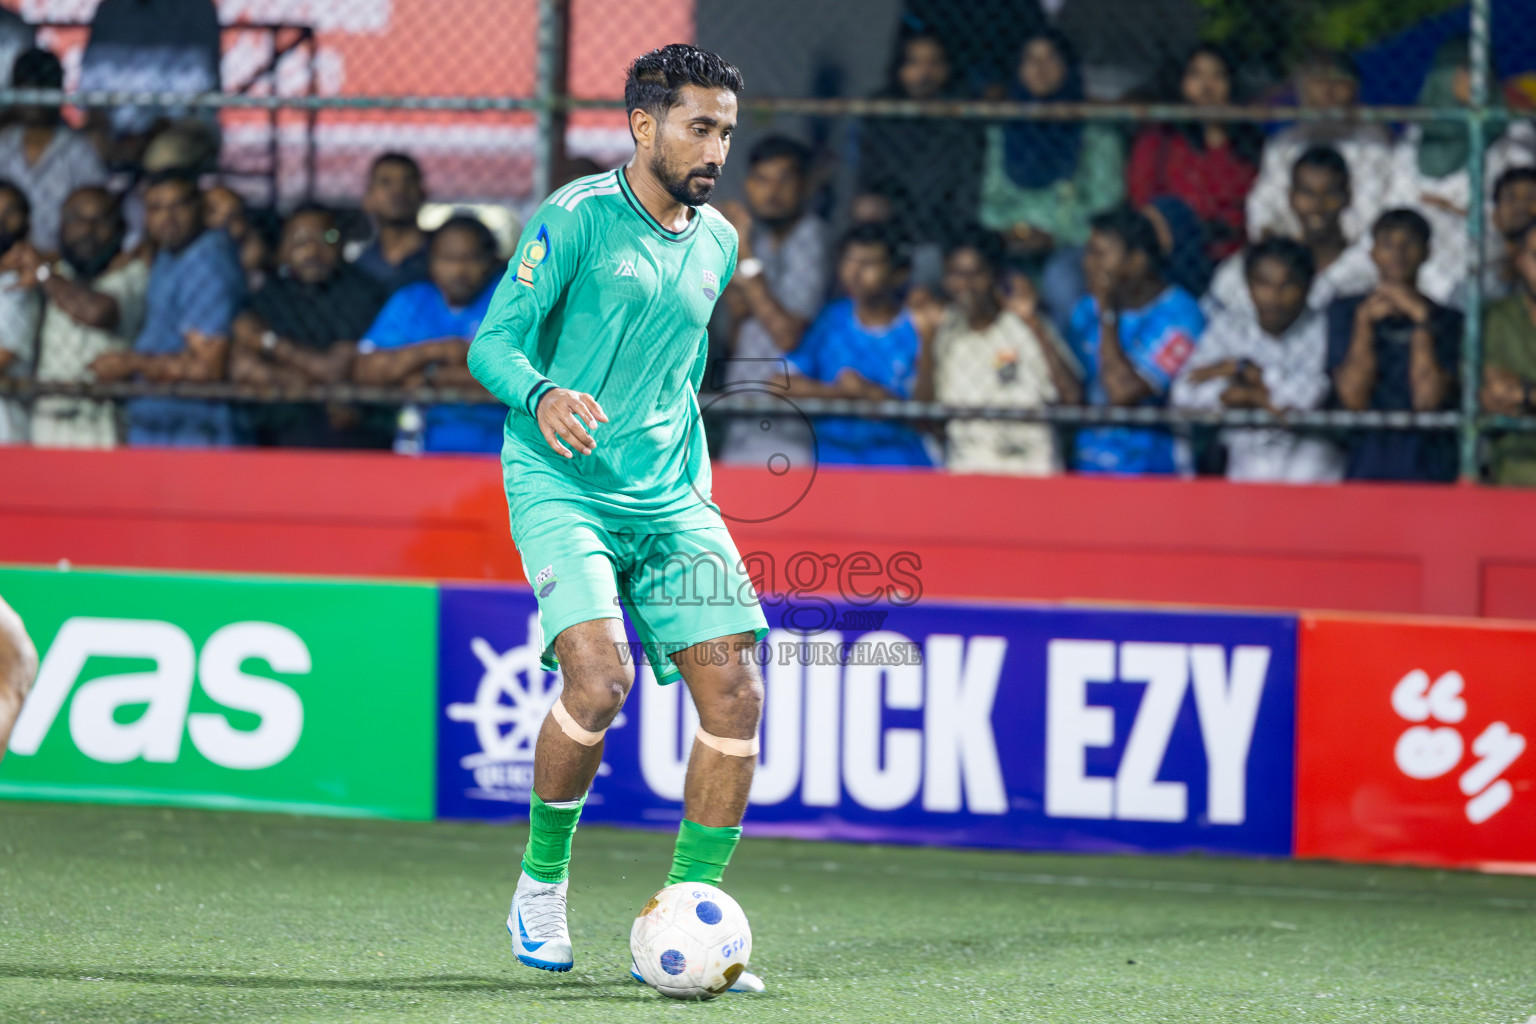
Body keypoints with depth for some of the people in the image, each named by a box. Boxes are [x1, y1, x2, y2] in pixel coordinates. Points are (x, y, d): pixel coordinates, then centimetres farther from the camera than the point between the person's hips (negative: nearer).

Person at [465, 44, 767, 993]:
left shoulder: (717, 242, 14)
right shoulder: (576, 217, -6)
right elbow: (493, 342, -9)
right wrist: (543, 396, -28)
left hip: (668, 498, 6)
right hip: (563, 486, -6)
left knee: (734, 693, -8)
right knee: (599, 676, -24)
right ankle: (542, 880, 0)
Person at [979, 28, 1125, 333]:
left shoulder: (1095, 132, 7)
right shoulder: (1004, 129, 18)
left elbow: (1105, 200, 2)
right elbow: (993, 194, 18)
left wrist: (1054, 236, -11)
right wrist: (1007, 229, -4)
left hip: (1071, 243, -2)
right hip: (1015, 248, 2)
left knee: (1060, 279, -37)